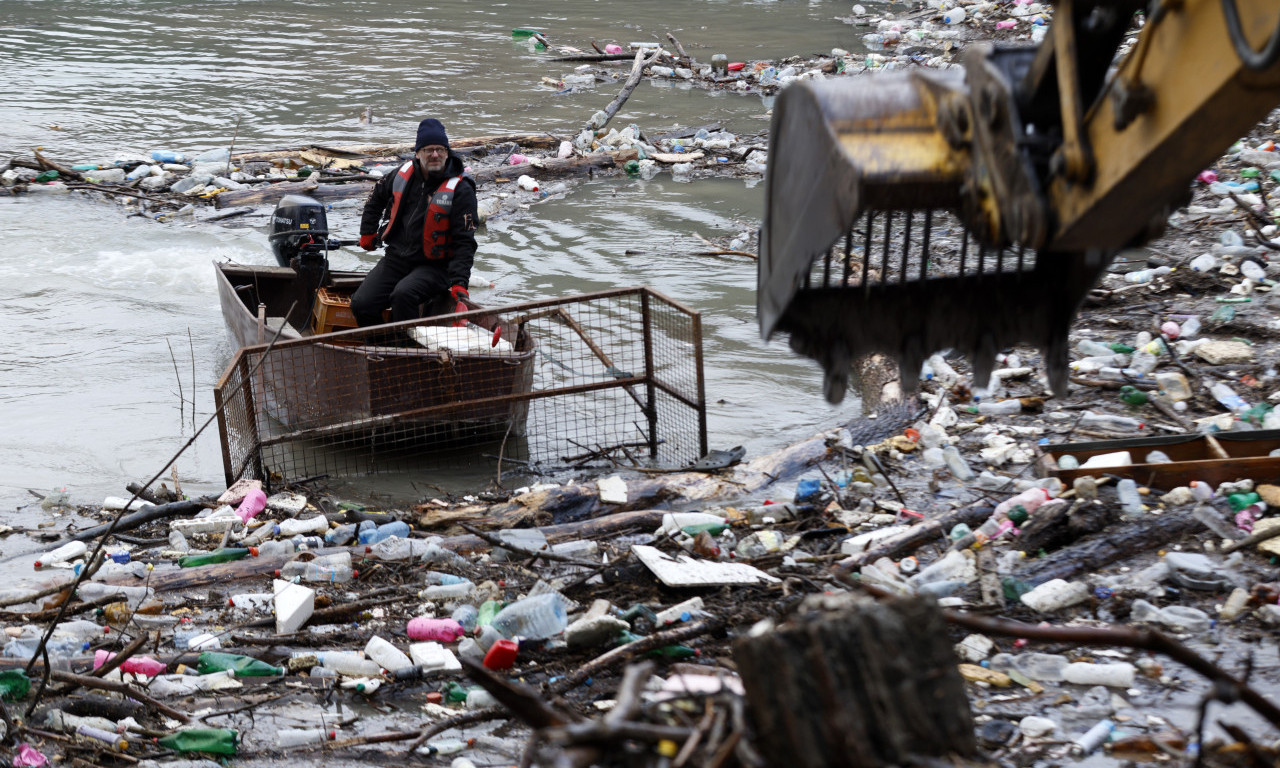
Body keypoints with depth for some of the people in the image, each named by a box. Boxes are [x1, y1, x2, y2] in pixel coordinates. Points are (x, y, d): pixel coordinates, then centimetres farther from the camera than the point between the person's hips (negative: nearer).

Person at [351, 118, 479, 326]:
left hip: (434, 265, -5)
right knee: (361, 304, -12)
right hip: (396, 257, 5)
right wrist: (368, 232, 27)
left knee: (403, 295, -34)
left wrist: (459, 283, -25)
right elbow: (377, 196, 27)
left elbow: (464, 242, -15)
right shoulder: (404, 174, 4)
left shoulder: (460, 190, -11)